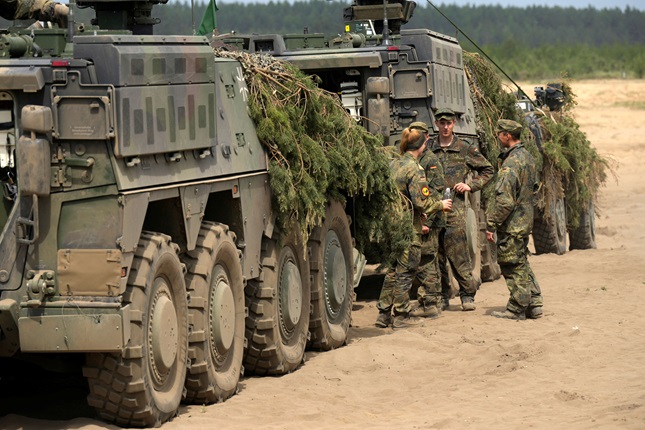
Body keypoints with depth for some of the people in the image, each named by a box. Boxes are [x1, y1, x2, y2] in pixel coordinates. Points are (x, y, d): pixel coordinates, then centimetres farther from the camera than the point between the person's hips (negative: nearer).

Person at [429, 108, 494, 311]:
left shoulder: (465, 149, 7)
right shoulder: (428, 150, 11)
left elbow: (488, 170, 15)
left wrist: (471, 185, 3)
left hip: (455, 205, -3)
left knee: (457, 251, -10)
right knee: (436, 253, 3)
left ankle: (467, 294, -1)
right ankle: (442, 297, 10)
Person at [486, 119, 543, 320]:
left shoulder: (511, 164, -21)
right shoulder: (528, 157, 9)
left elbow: (504, 200, -25)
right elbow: (534, 188, 21)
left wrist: (491, 224, -18)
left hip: (512, 224, -9)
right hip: (525, 220, 9)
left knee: (513, 266, 0)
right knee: (521, 264, 18)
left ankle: (516, 309, 6)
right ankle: (534, 304, 20)